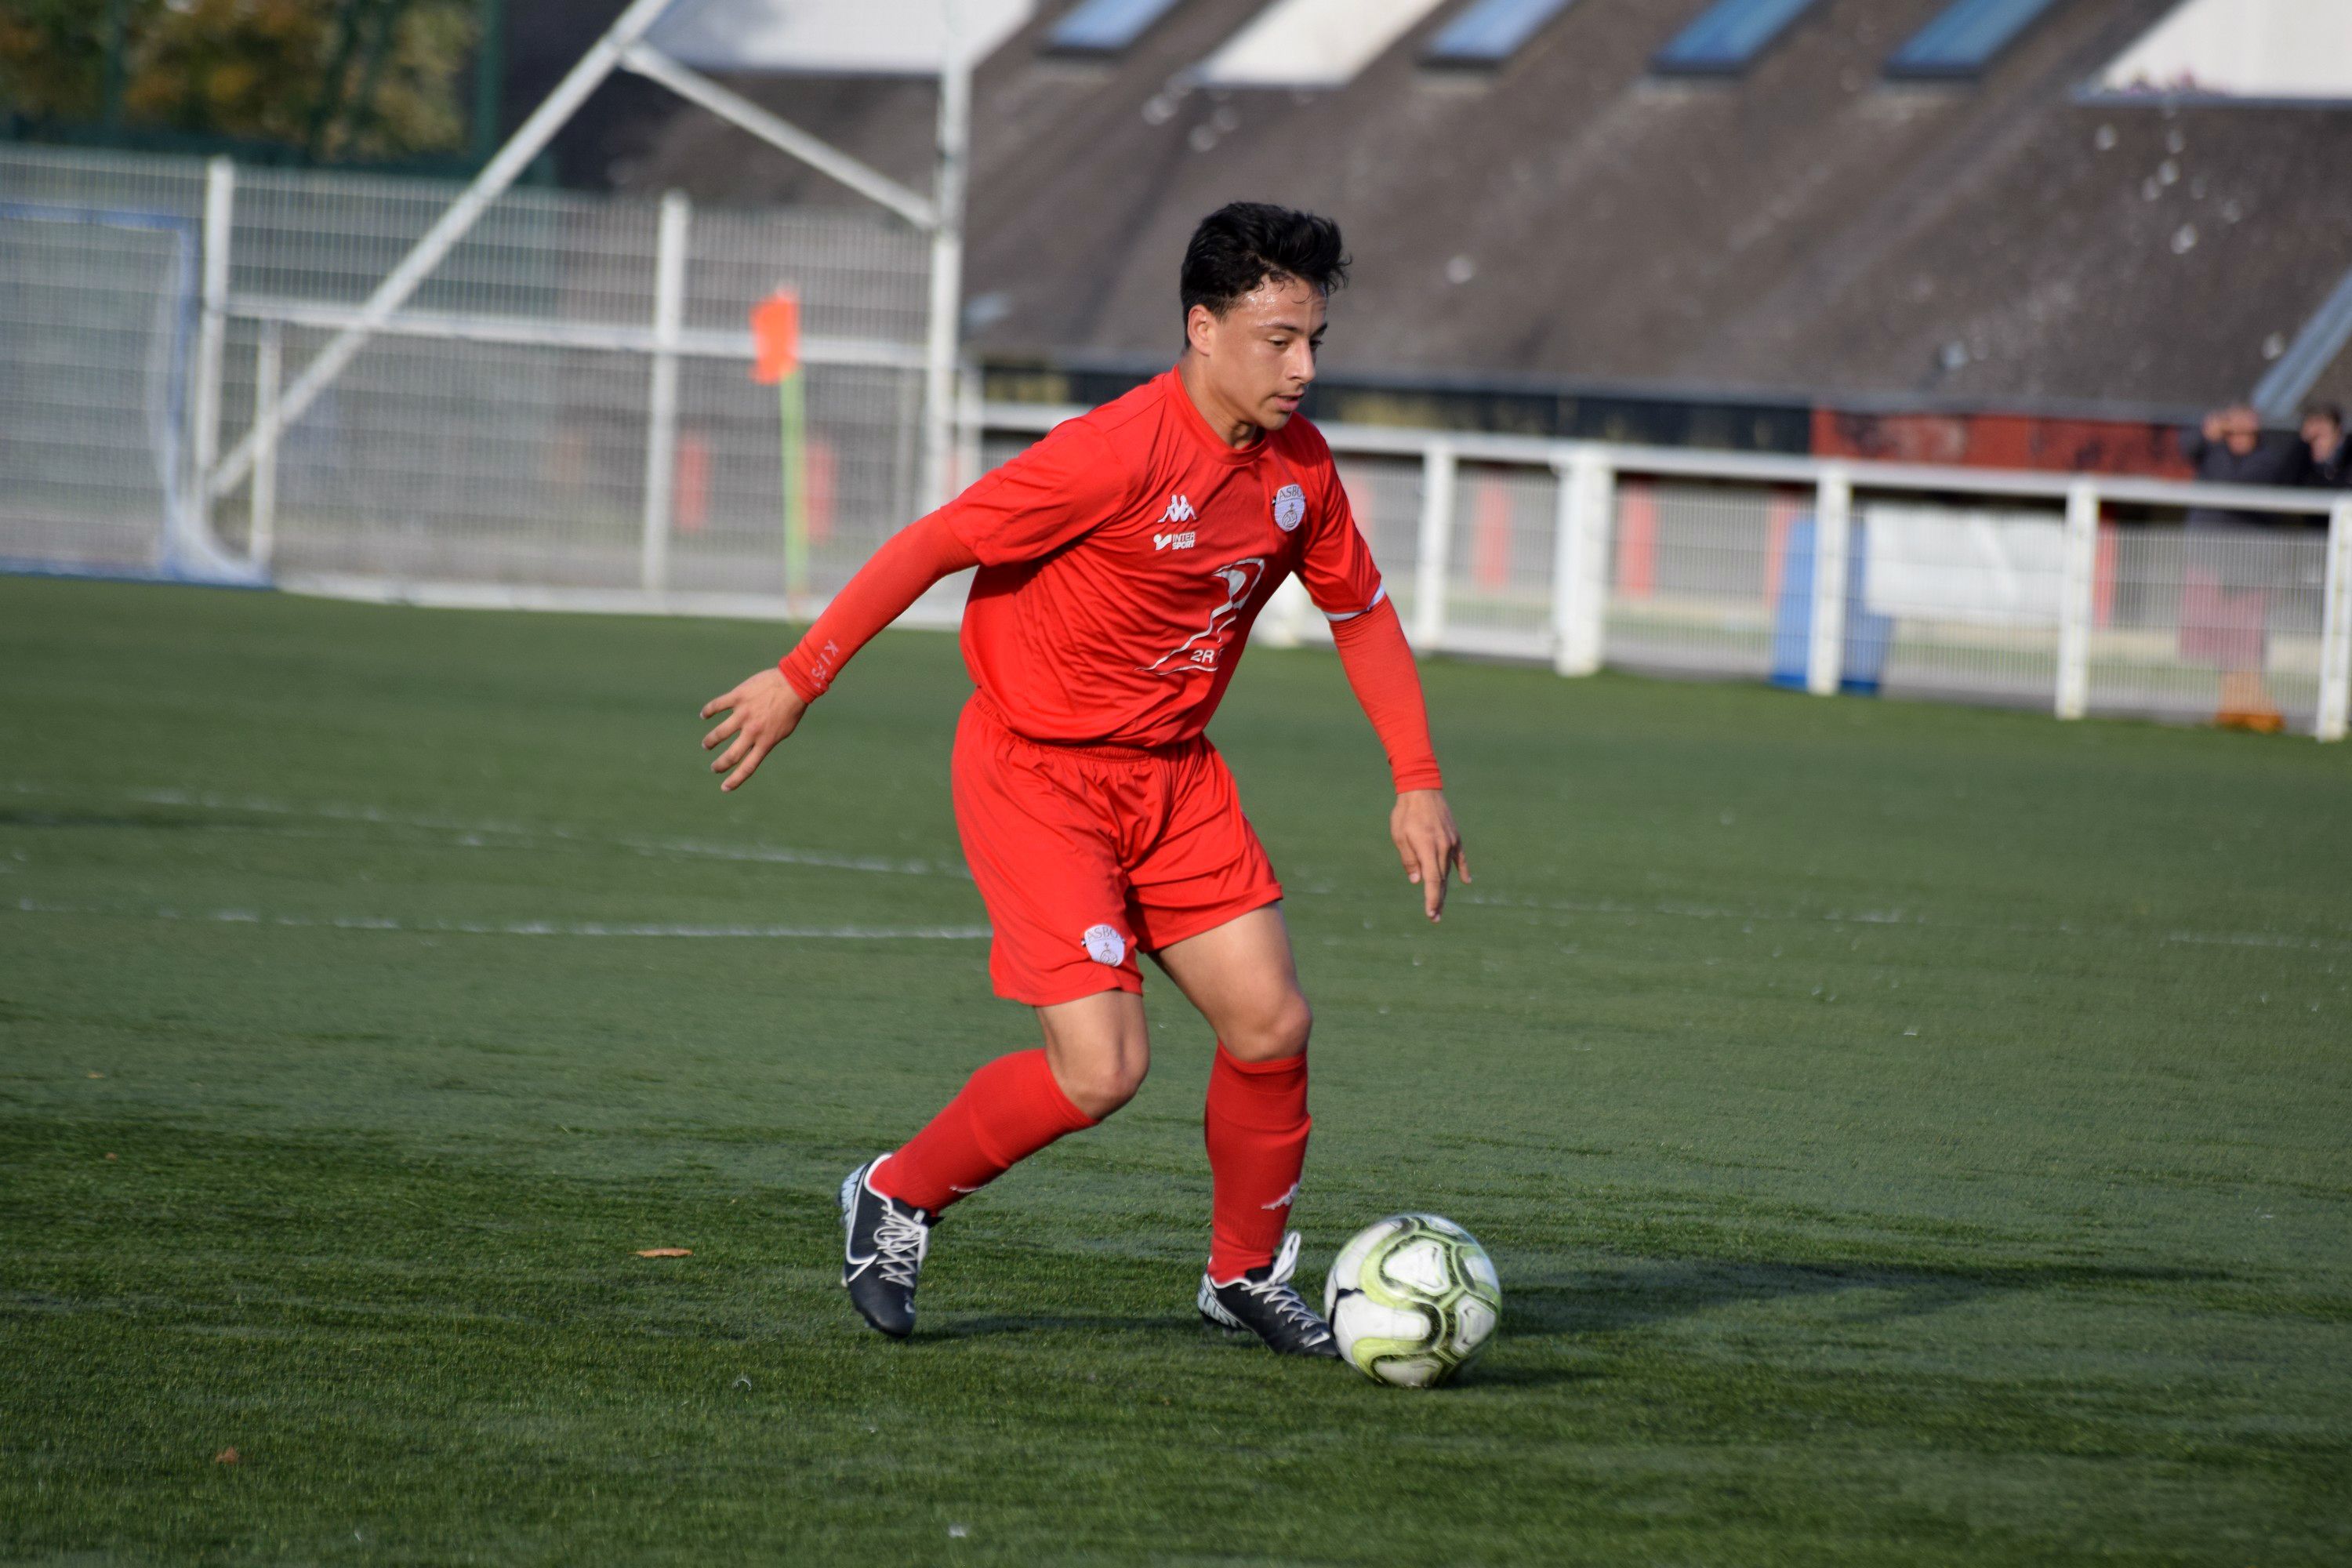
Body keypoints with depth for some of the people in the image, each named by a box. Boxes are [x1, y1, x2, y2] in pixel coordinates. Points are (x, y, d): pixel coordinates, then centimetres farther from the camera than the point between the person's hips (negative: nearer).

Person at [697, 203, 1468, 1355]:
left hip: (1172, 773, 7)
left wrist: (1418, 782, 10)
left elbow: (1361, 612, 15)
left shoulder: (1297, 467, -1)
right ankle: (899, 1198, 11)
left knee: (1272, 1023, -3)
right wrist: (801, 678, -17)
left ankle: (1248, 1274, 19)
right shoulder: (1120, 452, -24)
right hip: (1035, 774, -7)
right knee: (1102, 1071, -14)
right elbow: (932, 545, -19)